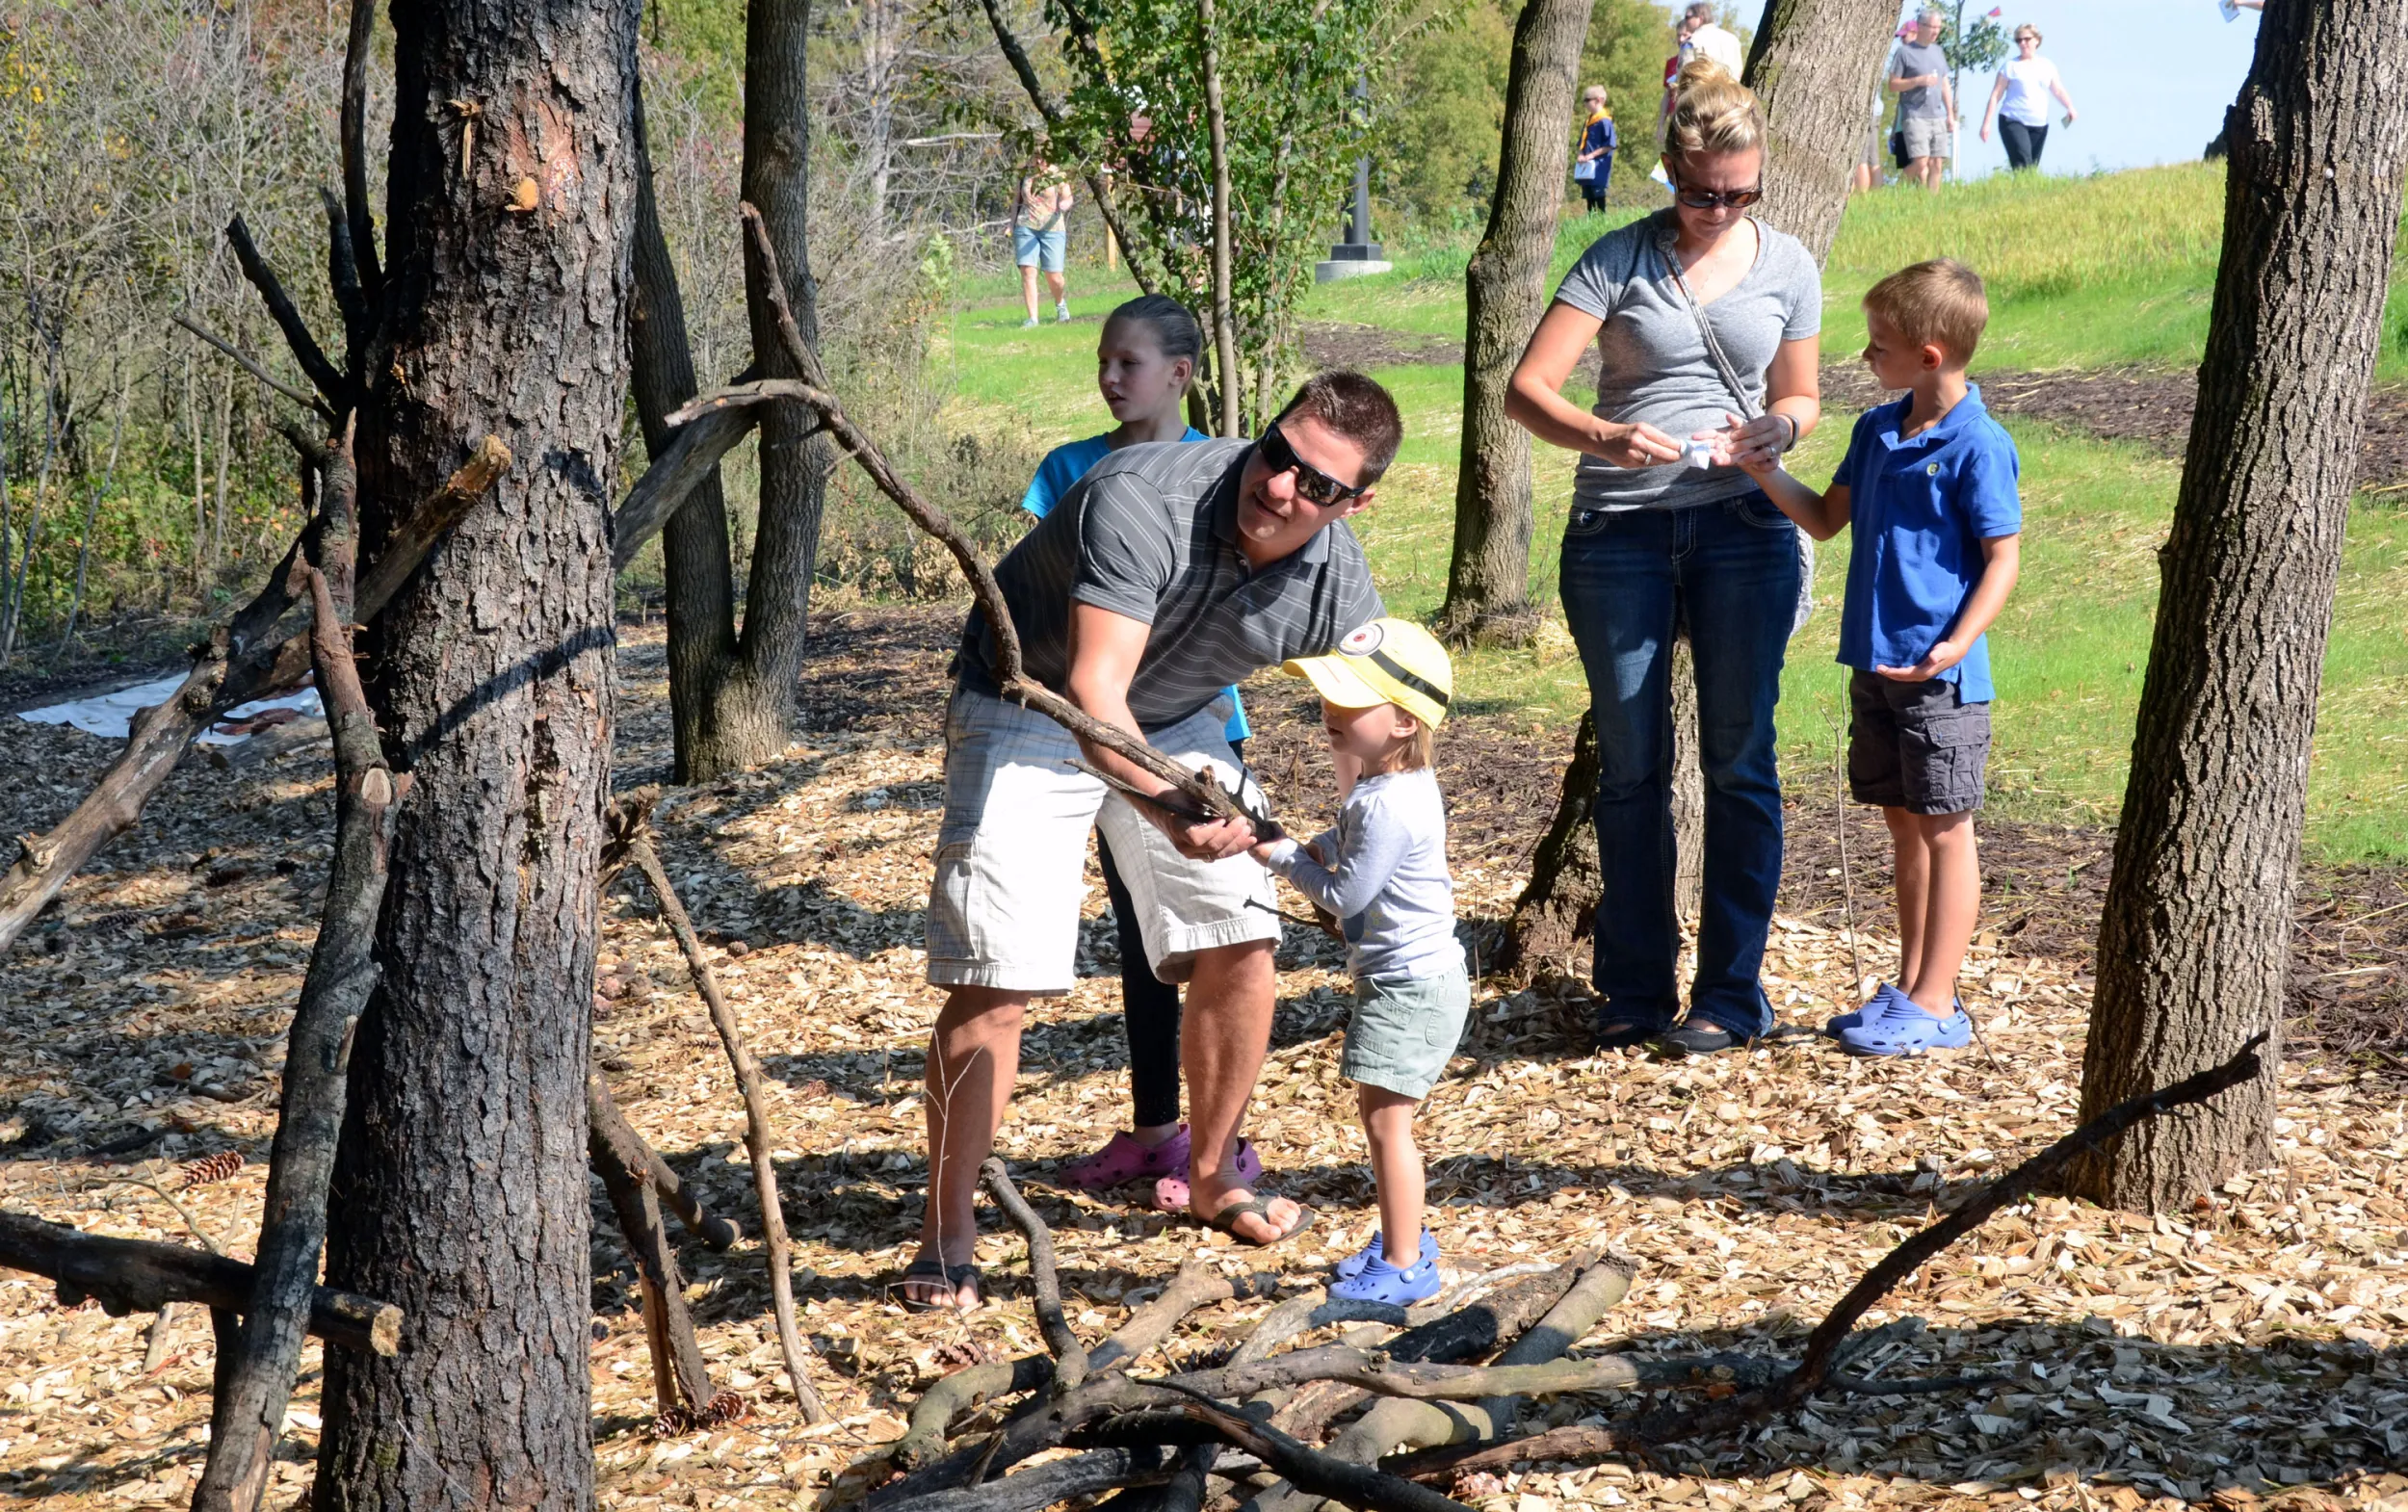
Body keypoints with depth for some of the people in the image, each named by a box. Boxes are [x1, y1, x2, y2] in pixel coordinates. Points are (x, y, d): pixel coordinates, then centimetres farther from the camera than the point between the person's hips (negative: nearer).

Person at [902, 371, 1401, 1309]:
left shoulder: (1341, 588, -17)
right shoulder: (1143, 500, -36)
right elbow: (1093, 689, -44)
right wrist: (1166, 810, -59)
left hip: (1176, 723, 5)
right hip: (1030, 712, -5)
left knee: (1240, 943, 0)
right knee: (995, 979, -13)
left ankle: (1214, 1180, 23)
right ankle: (945, 1234, -4)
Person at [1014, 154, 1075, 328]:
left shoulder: (1059, 175, 0)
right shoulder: (1025, 174, 10)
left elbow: (1067, 197, -7)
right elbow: (1016, 200, 19)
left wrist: (1064, 204, -31)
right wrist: (1012, 225, 14)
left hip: (1052, 229, -2)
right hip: (1026, 228, 2)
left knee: (1054, 276, -2)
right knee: (1028, 272, -10)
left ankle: (1060, 303, 32)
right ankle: (1032, 318, -9)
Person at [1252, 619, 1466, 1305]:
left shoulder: (1391, 806, -26)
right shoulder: (1382, 786, 6)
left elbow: (1345, 895, -21)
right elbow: (1350, 844, 24)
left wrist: (1279, 857, -10)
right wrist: (1313, 848, 4)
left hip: (1412, 987, -10)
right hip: (1399, 981, 10)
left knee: (1386, 1120, -6)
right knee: (1376, 1114, 18)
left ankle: (1405, 1266, 1)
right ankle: (1404, 1239, 30)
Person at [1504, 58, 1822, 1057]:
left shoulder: (1787, 267, 7)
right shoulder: (1618, 261, -1)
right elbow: (1527, 390, -9)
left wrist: (1776, 429, -7)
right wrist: (1601, 437, -29)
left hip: (1743, 525, 1)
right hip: (1620, 528, -1)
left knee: (1738, 759, 0)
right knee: (1630, 767, 6)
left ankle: (1731, 993, 8)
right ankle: (1634, 990, 17)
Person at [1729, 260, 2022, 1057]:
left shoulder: (1977, 445, -14)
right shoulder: (1877, 430, 9)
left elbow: (2003, 556, -13)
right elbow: (1826, 519, 17)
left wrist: (1958, 642, -23)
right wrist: (1769, 475, 2)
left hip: (1940, 676, -8)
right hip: (1875, 662, 8)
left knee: (1943, 829, 1)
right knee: (1904, 824, 15)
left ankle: (1935, 1003, 8)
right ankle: (1911, 989, 24)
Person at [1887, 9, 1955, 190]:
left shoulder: (1938, 52, 17)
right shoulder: (1905, 52, -1)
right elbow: (1892, 85, -3)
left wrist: (1950, 114, 16)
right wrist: (1918, 81, -15)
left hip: (1938, 117, 6)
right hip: (1915, 116, -6)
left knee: (1937, 165, -1)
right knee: (1921, 162, -17)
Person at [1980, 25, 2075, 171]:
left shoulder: (2047, 66, 13)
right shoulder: (2011, 66, 2)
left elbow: (2058, 90, 10)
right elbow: (1996, 95, 0)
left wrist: (2070, 108, -10)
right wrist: (1986, 123, -6)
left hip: (2039, 125, 4)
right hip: (2013, 121, -4)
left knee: (2033, 167, 4)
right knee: (2022, 165, -21)